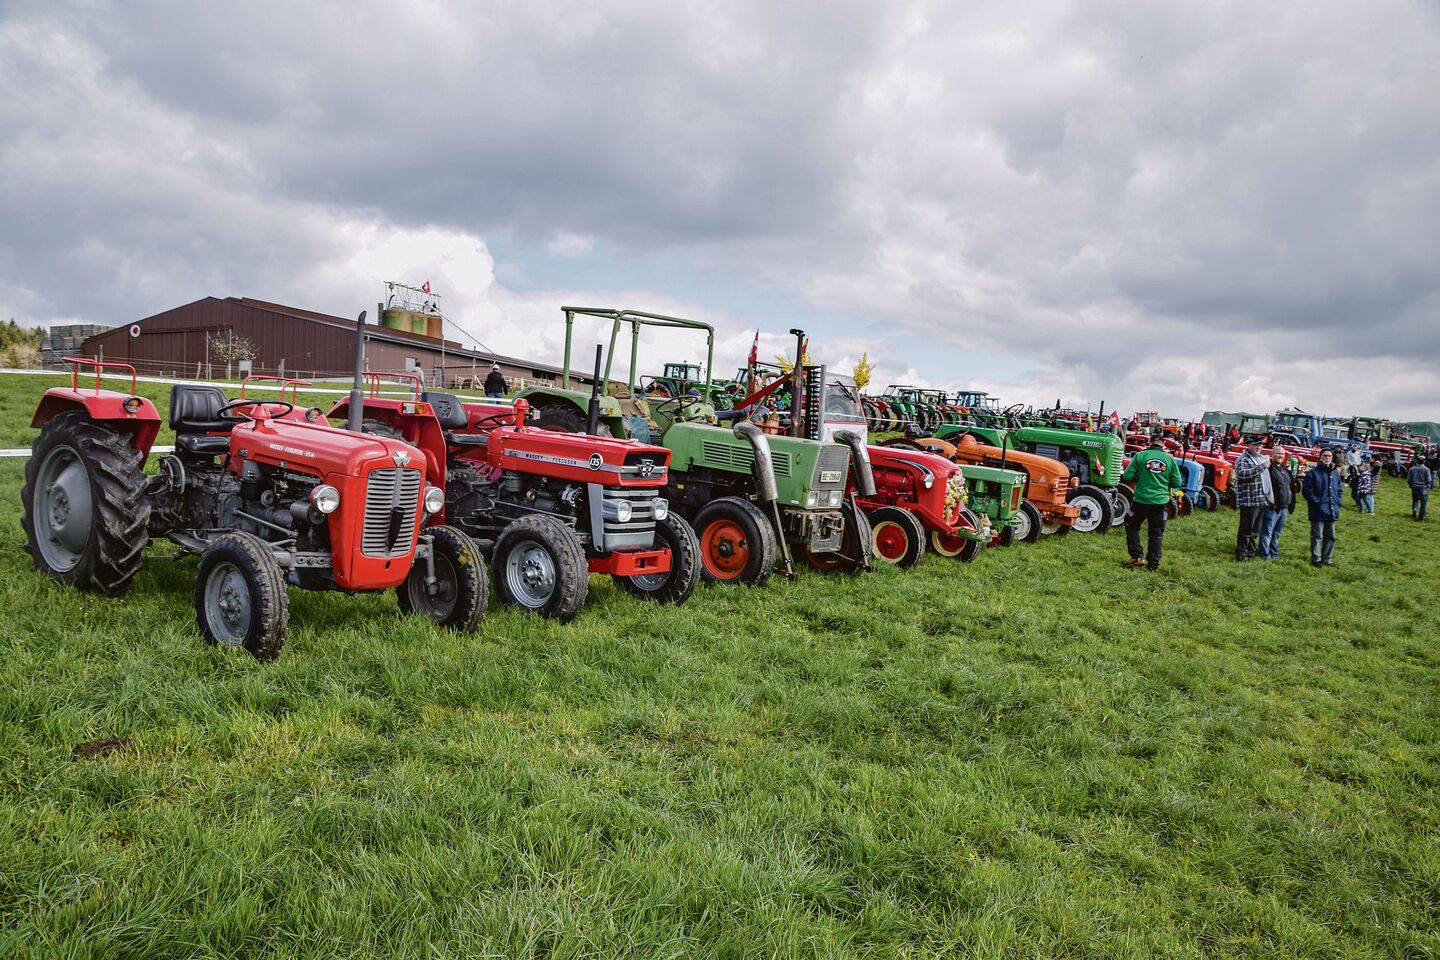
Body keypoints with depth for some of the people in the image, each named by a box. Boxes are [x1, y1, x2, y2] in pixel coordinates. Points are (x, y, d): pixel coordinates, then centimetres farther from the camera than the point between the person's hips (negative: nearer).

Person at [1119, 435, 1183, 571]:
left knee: (1132, 526, 18)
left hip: (1141, 500, -2)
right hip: (1160, 501, 2)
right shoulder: (1170, 459, 1)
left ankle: (1136, 557, 9)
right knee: (1156, 533, 12)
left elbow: (1127, 477, -7)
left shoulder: (1140, 456, -5)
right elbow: (1177, 483, 2)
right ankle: (1153, 563, 14)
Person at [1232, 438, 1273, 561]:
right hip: (1249, 501, -8)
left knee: (1255, 529, 15)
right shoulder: (1243, 459, -9)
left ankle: (1251, 552, 24)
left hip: (1262, 500, 8)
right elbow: (1242, 473, -29)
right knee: (1246, 528, -4)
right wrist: (1261, 466, -27)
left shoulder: (1262, 458, 17)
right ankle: (1241, 553, 3)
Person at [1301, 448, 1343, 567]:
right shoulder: (1313, 472, -7)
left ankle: (1326, 559, 21)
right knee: (1317, 536, -3)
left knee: (1330, 536, 12)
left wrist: (1338, 501, 9)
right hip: (1318, 511, -7)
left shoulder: (1335, 473, 13)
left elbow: (1339, 490, 23)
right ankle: (1316, 559, 5)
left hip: (1332, 511, 7)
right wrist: (1316, 502, -13)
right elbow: (1306, 490, -10)